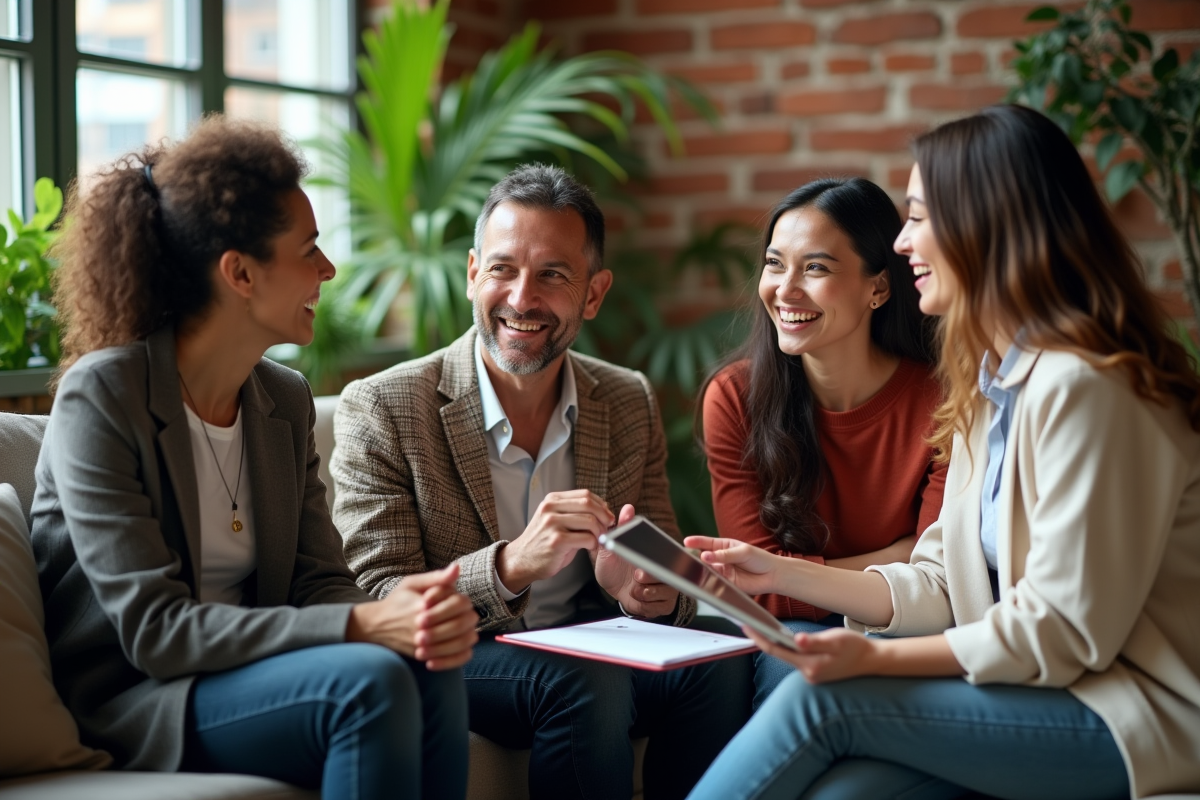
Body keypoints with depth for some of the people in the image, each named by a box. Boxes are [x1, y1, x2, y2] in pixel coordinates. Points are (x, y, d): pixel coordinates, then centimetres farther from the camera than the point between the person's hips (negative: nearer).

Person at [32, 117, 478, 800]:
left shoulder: (286, 401, 7)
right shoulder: (100, 398, -14)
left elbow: (321, 581, 2)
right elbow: (153, 630, -20)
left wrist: (413, 614, -22)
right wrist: (361, 625, -30)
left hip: (251, 673, 6)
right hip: (133, 702, -6)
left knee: (430, 668, -24)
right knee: (371, 680, -30)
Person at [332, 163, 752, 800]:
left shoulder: (630, 404, 7)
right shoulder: (380, 410, -8)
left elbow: (670, 574, 10)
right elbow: (375, 605, -13)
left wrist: (651, 592, -17)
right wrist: (510, 567, -32)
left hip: (587, 648, 5)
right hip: (453, 666, -4)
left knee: (721, 661, -24)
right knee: (587, 684, -33)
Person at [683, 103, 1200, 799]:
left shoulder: (1080, 386, -19)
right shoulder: (991, 382, 13)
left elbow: (1064, 632, -19)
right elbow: (942, 586, 11)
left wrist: (877, 658, -19)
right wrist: (782, 574, 7)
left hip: (1139, 716, -7)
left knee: (823, 697, -19)